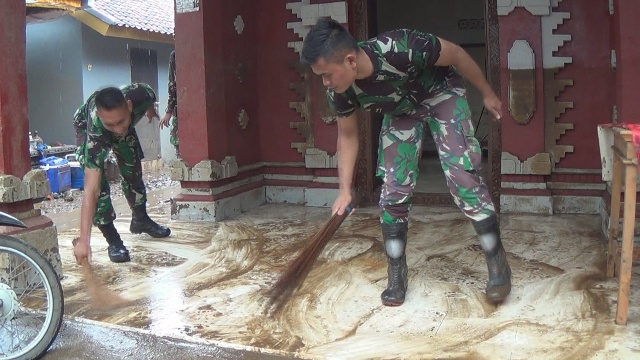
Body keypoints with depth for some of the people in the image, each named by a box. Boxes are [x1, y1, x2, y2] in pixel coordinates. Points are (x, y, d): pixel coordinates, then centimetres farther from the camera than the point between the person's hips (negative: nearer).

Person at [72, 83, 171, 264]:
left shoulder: (141, 94, -43)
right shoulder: (95, 133, -48)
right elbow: (90, 189, -48)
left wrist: (151, 109, 10)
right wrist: (84, 240, -51)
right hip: (86, 126, -3)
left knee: (133, 171, 9)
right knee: (98, 183, -21)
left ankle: (140, 219, 33)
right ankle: (112, 239, -7)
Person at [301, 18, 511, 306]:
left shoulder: (401, 49, -41)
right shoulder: (340, 92, -25)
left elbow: (456, 55, -22)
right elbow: (347, 135, -5)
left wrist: (487, 93, -9)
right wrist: (345, 189, -7)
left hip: (441, 94, -4)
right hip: (400, 111, 4)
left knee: (461, 173, -18)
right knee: (394, 189, -4)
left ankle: (498, 263, -6)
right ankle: (396, 275, 10)